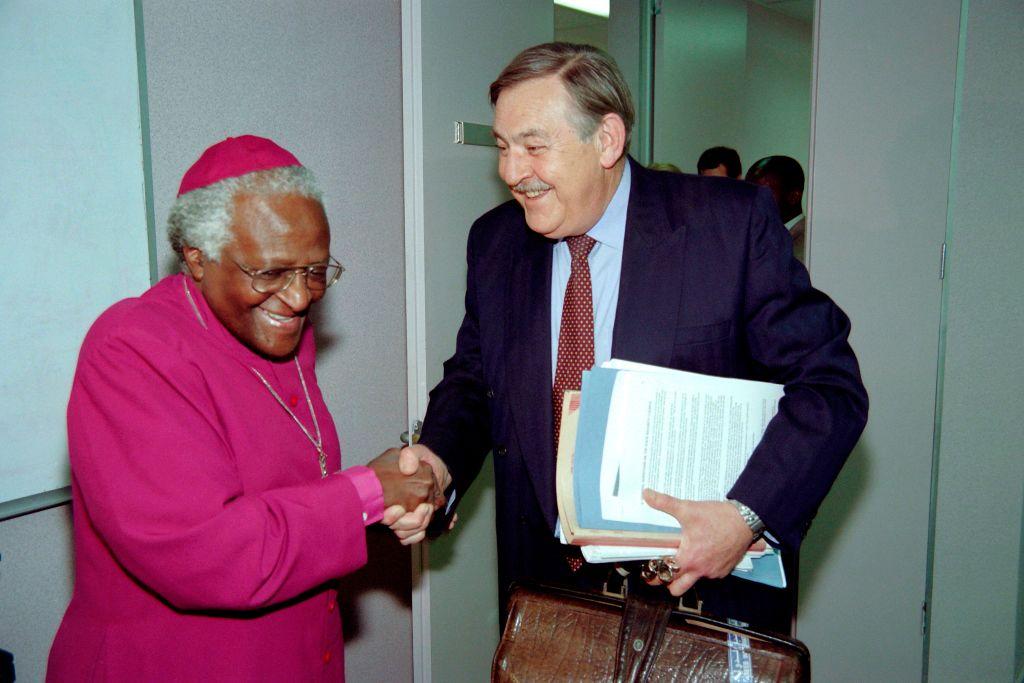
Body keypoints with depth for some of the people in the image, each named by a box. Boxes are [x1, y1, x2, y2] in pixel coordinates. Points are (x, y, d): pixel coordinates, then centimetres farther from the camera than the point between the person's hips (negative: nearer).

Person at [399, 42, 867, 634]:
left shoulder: (733, 223, -15)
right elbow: (472, 380, 8)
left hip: (707, 579, -3)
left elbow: (830, 384, -14)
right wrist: (439, 460, -13)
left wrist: (747, 515, -26)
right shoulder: (494, 242, -1)